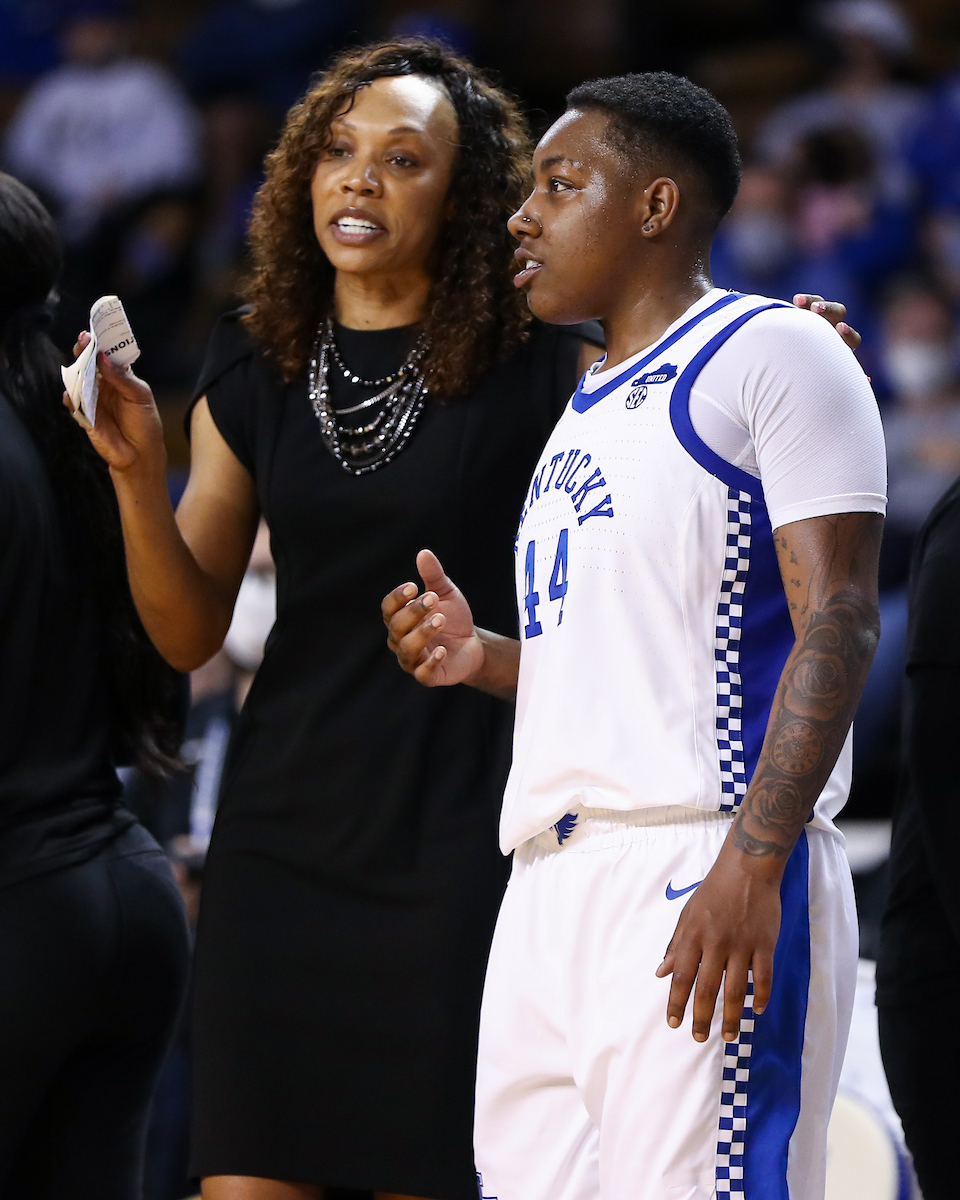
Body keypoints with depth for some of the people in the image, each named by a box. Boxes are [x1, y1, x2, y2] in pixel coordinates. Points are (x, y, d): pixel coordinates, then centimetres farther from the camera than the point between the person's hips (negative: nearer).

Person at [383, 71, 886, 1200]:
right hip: (552, 889, 9)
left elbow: (836, 623, -12)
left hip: (702, 877, -9)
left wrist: (752, 864, -22)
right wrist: (486, 660, 11)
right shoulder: (588, 406, 25)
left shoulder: (771, 352, -3)